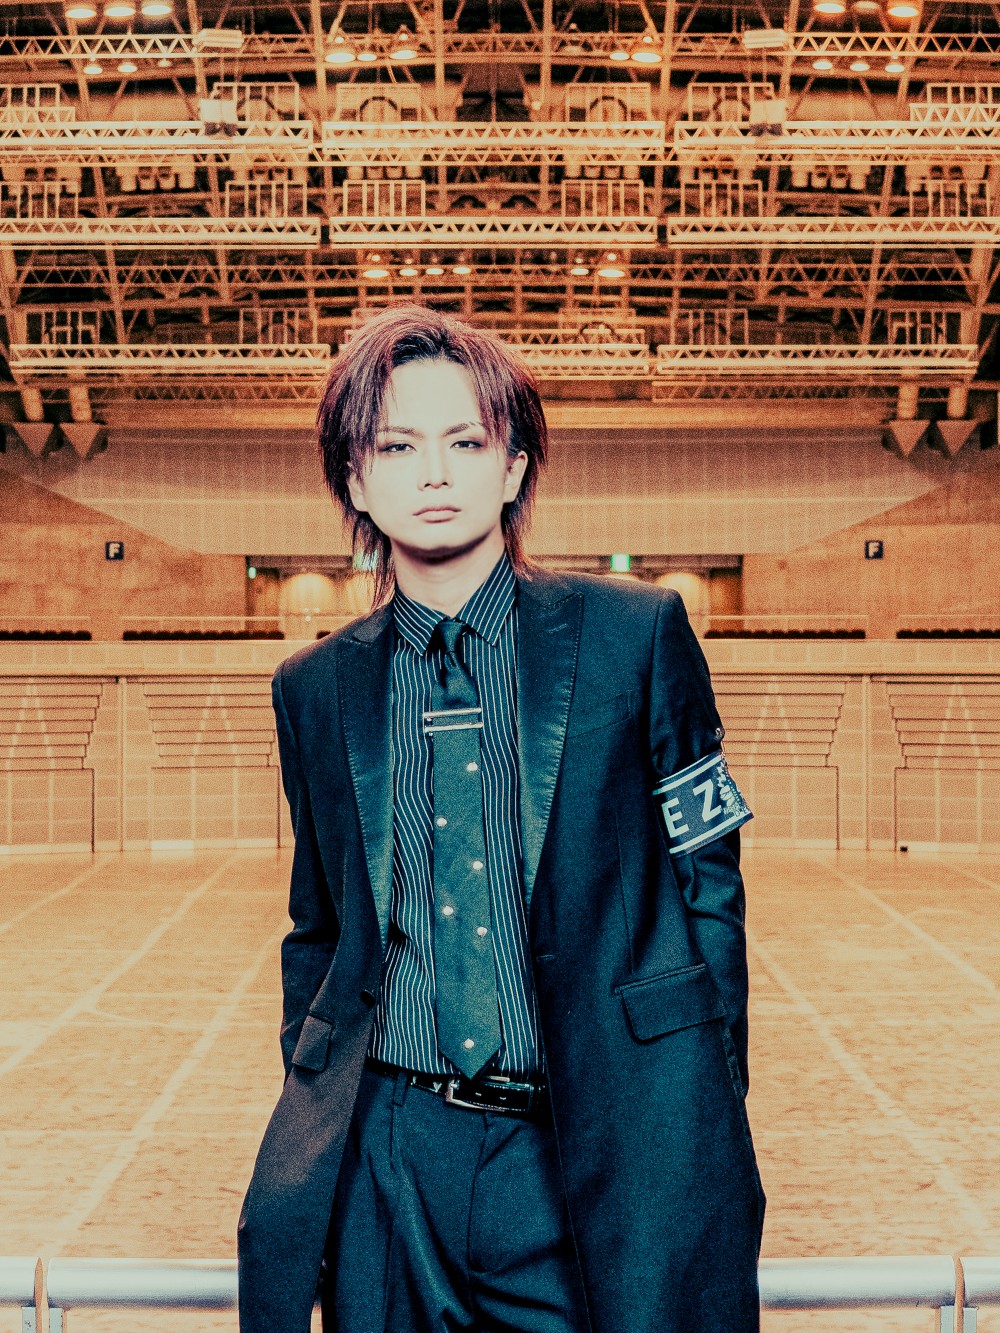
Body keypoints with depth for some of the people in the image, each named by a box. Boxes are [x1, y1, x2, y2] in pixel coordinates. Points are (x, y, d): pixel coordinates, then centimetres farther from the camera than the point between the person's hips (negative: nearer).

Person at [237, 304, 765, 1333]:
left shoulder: (639, 635, -1)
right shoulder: (313, 689, 7)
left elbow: (707, 886, 1)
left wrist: (707, 1124, -1)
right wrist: (315, 1123, 10)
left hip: (602, 1145, -2)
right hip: (386, 1162, 3)